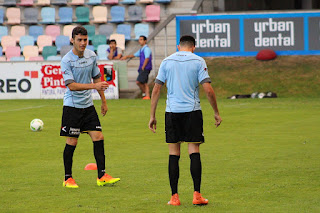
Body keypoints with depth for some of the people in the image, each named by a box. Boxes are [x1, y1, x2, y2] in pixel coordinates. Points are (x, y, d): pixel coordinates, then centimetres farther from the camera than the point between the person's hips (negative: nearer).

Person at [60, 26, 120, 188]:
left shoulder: (91, 56, 5)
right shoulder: (66, 61, -13)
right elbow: (71, 85, -22)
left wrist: (103, 101, 19)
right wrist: (94, 86, -30)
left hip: (88, 105, 5)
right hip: (72, 106, -5)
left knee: (98, 138, -2)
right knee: (72, 142, -2)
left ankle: (102, 176, 2)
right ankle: (68, 178, 11)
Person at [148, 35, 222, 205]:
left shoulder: (167, 61, 7)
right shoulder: (198, 61, 1)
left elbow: (156, 90, 6)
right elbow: (208, 90, -6)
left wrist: (152, 116, 11)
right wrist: (216, 112, 5)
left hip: (172, 111, 2)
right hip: (192, 110, -2)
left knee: (173, 154, 6)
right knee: (194, 151, 2)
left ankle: (174, 197, 4)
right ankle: (197, 195, -3)